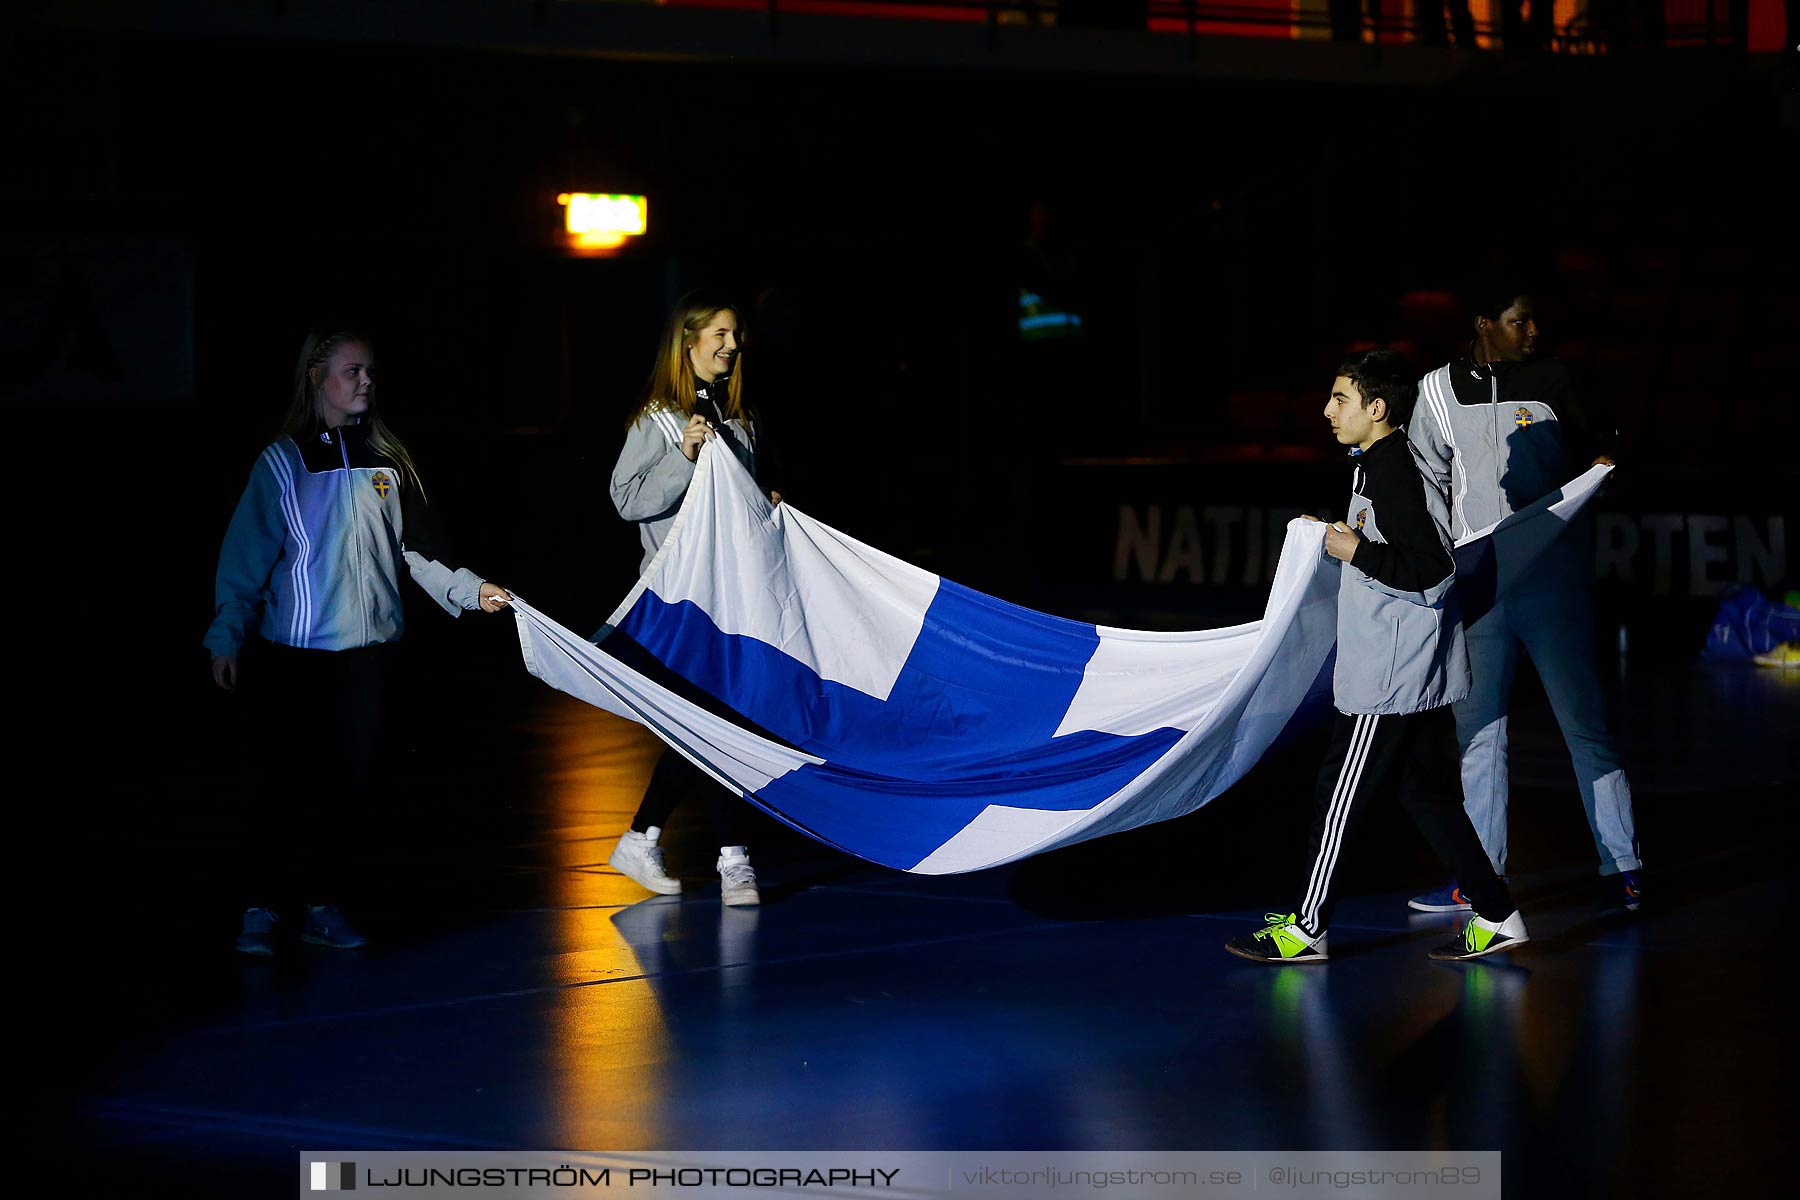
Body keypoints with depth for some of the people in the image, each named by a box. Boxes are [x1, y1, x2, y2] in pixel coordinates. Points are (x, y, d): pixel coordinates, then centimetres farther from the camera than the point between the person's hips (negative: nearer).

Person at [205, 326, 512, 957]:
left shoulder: (386, 460, 8)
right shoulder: (283, 462, -2)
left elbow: (416, 549, 10)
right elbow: (246, 556, -3)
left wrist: (469, 589, -1)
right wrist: (226, 638, -8)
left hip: (367, 647, 4)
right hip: (295, 650, -4)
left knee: (349, 783, 5)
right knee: (302, 782, -8)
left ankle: (321, 905, 16)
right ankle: (263, 907, 3)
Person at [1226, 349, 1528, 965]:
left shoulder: (1390, 472, -18)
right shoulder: (1386, 463, 13)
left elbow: (1430, 568, -23)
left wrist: (1356, 551, -17)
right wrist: (1341, 536, 14)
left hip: (1391, 675, -10)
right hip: (1418, 671, 10)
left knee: (1340, 793, -2)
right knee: (1427, 793, 13)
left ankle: (1307, 928, 7)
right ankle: (1496, 916, 14)